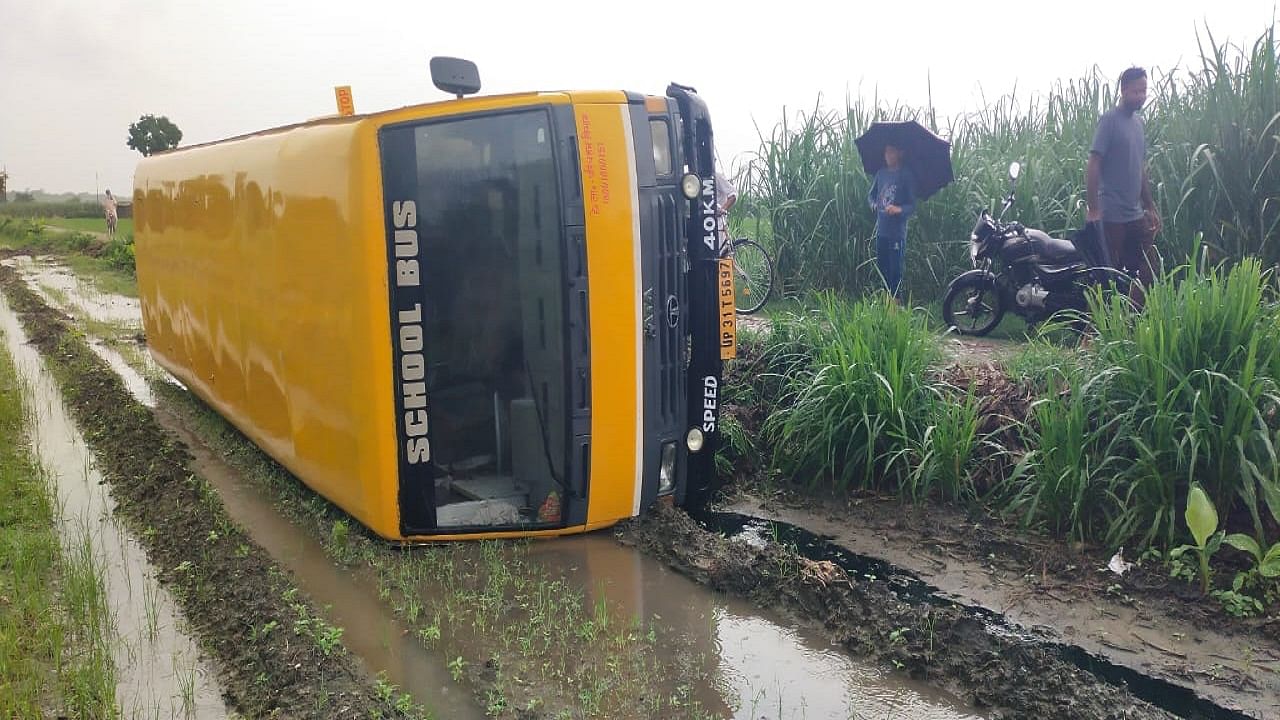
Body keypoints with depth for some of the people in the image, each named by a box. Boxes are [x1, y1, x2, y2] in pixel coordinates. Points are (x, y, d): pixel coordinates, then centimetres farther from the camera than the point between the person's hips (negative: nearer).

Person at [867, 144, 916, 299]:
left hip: (897, 232, -5)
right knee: (881, 267, 11)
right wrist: (873, 204, -1)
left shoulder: (906, 176, -7)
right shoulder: (881, 173, 9)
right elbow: (871, 194, 21)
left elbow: (912, 205, -7)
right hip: (881, 230, 5)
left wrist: (900, 209, -27)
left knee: (895, 269, -2)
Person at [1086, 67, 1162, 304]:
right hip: (1113, 216, -8)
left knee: (1149, 271, 6)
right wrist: (1093, 209, -18)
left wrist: (1151, 208, 21)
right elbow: (1093, 165, -13)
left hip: (1136, 215, 8)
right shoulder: (1110, 120, -7)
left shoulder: (1138, 122, 16)